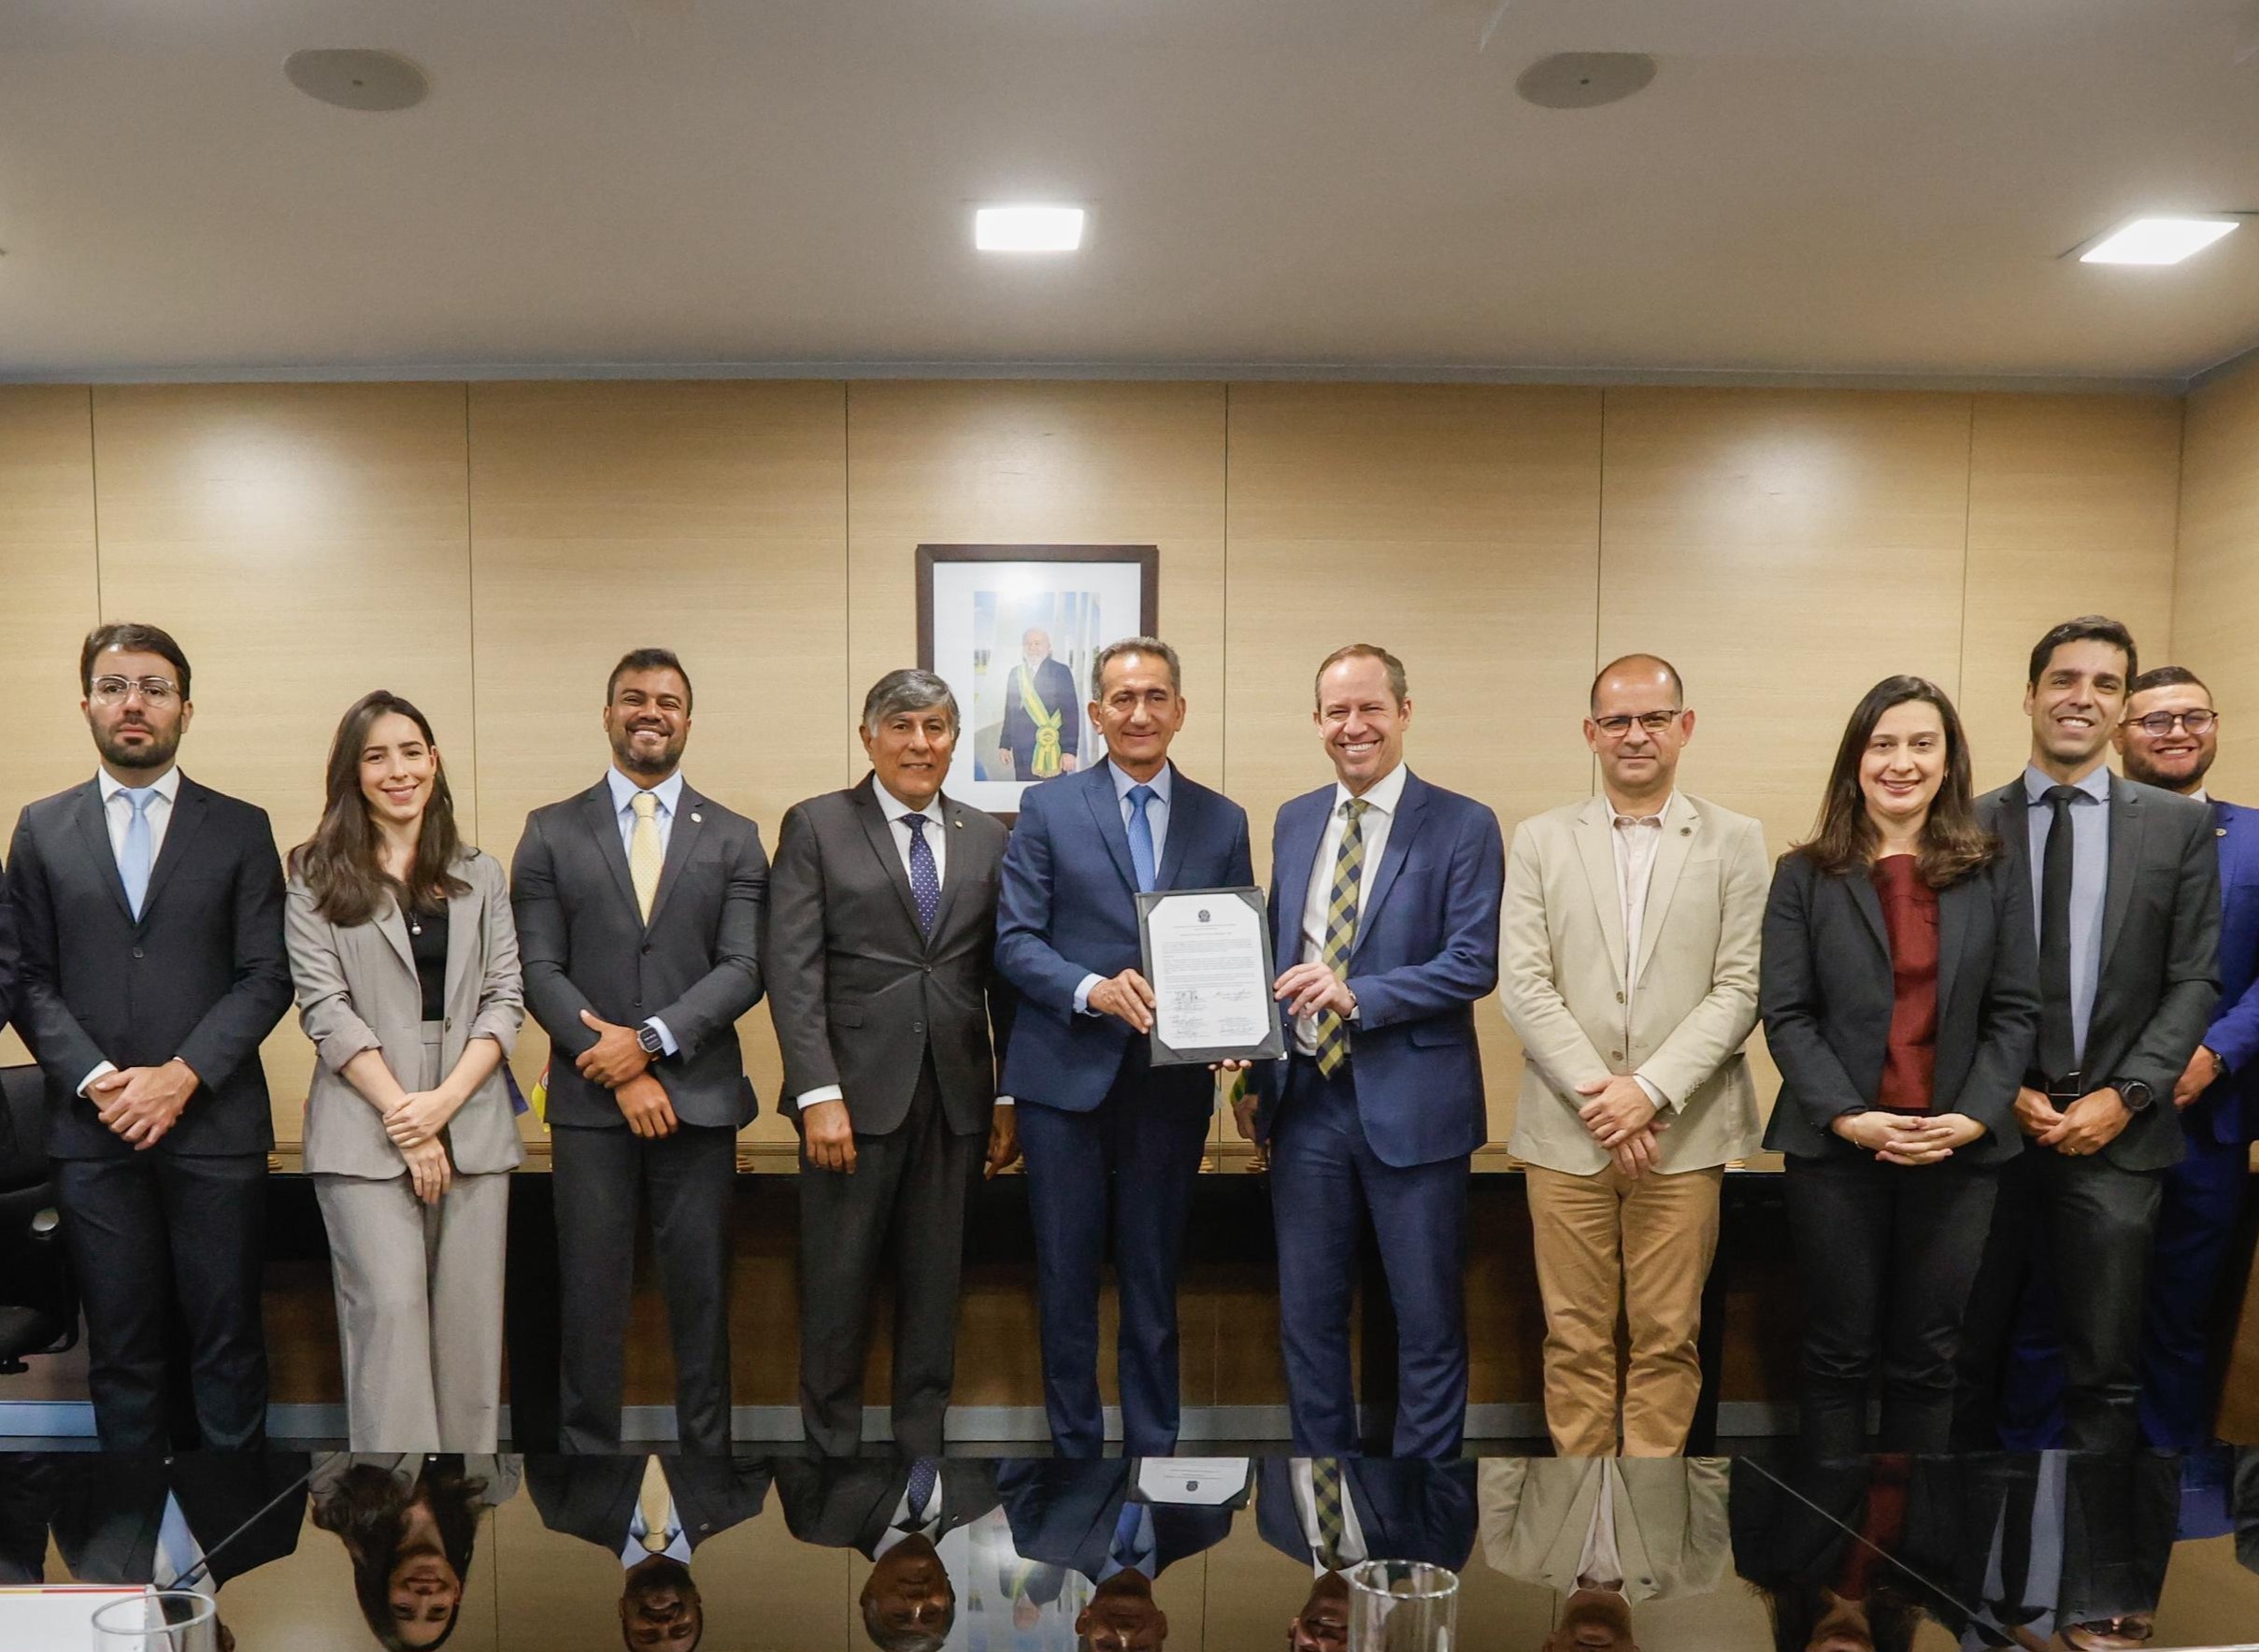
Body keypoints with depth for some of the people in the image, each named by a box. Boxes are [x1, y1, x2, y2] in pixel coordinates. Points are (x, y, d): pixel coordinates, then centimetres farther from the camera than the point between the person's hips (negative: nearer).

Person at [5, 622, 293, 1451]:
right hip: (91, 1130, 1)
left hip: (214, 1124, -1)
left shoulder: (242, 829, 5)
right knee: (120, 1344, 9)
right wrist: (94, 1078, -10)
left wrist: (182, 1076, -12)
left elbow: (266, 976, -1)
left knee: (228, 1338, 5)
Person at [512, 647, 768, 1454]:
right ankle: (586, 1443, 20)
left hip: (699, 1095, 0)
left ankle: (706, 1443, 20)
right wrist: (616, 1069, -11)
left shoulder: (734, 837, 6)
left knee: (701, 1291, 8)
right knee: (591, 1293, 6)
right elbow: (538, 970, -1)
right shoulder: (551, 832, 6)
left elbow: (744, 968, -2)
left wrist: (651, 1040, -14)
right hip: (588, 1098, 0)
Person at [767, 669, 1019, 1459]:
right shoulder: (816, 826, 0)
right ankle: (832, 1442, 23)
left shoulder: (986, 837, 10)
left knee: (936, 1284, 11)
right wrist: (818, 1094, -15)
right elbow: (792, 968, -7)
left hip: (956, 1095, 3)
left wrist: (1012, 1096, 6)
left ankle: (921, 1438, 25)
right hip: (857, 1089, -3)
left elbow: (1004, 973, 10)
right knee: (838, 1283, 6)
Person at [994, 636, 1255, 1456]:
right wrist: (1093, 990, -20)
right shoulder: (1048, 808, 1)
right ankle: (1074, 1441, 24)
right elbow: (1015, 940, -4)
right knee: (1066, 1273, 8)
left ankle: (1153, 1444, 25)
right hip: (1067, 1073, -1)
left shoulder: (1223, 822, 7)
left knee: (1154, 1273, 12)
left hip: (1172, 1081, 1)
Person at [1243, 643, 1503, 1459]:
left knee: (1428, 1322, 8)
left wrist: (1357, 994, -23)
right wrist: (1258, 1073, 8)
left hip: (1411, 1102, -4)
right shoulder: (1293, 821, 10)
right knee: (1308, 1315, 14)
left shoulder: (1463, 826, -6)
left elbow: (1474, 964, -13)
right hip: (1306, 1096, 5)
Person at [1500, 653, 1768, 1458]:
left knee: (1668, 1340, 6)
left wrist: (1650, 1090, -12)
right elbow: (1522, 985, -1)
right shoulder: (1540, 839, 6)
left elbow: (1740, 988, -2)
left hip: (1684, 1132, 0)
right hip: (1566, 1129, 1)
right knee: (1576, 1338, 7)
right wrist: (1600, 1093, -9)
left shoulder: (1736, 840, 4)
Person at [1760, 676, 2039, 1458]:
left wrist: (1973, 1117, -11)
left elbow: (2014, 1011, 3)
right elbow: (1785, 1013, -4)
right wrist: (1849, 1118, -16)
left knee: (1927, 1357, 11)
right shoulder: (1806, 875, 1)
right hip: (1836, 1145, -1)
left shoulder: (1993, 874, 7)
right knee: (1837, 1353, 8)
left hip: (1958, 1149, 2)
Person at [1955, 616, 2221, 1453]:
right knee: (1973, 1353, 10)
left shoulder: (2180, 825, 4)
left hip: (2116, 1132, 0)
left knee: (2104, 1369, 7)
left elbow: (2194, 981, 2)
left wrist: (2125, 1095, -8)